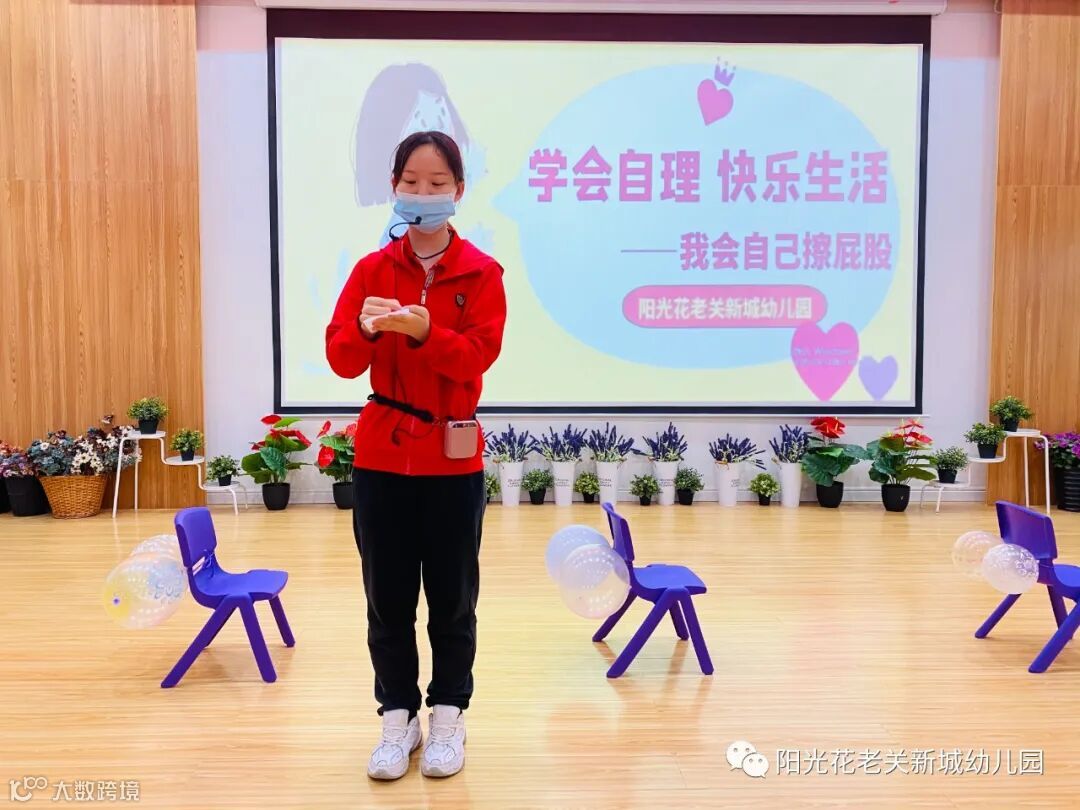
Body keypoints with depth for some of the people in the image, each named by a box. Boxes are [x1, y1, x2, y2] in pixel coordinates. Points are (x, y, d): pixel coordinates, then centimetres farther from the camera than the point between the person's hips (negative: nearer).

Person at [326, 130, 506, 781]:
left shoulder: (482, 272, -2)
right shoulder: (371, 269, 4)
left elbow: (477, 355, -15)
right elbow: (341, 359, -5)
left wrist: (424, 329, -32)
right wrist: (366, 329, -26)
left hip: (454, 459, -2)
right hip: (380, 456, 2)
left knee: (452, 599, 8)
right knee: (388, 599, 10)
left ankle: (449, 716, 26)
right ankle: (398, 717, 26)